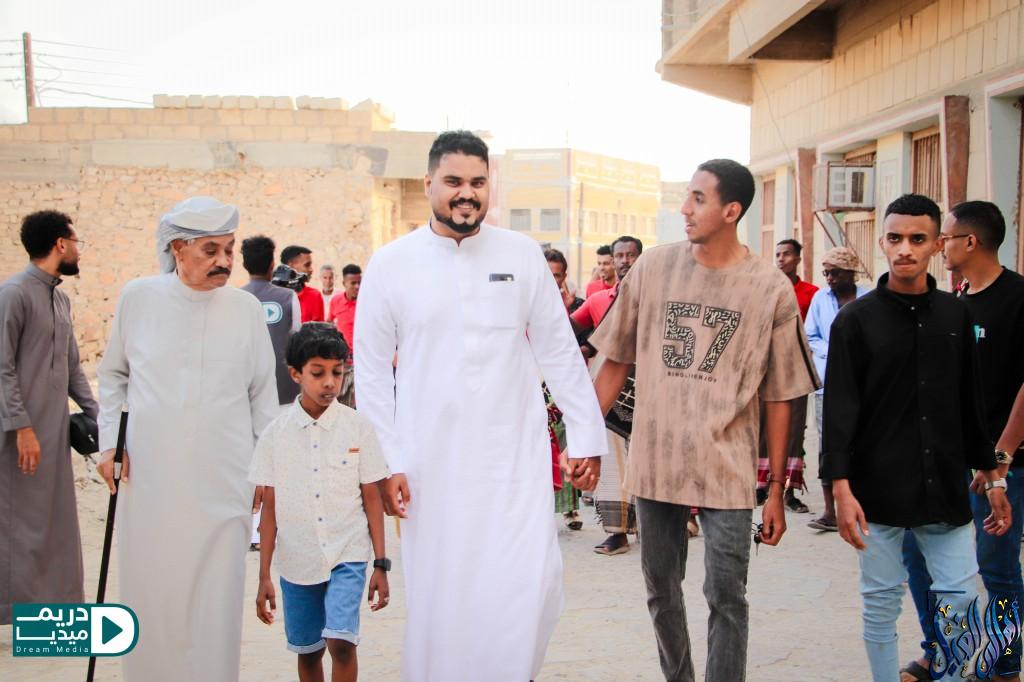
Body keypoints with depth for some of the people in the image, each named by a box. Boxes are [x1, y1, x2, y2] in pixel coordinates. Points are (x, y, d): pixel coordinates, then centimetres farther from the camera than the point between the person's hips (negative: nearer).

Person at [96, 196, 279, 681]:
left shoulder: (246, 308, 0)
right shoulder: (138, 298, 2)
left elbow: (263, 392, 9)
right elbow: (112, 375, 14)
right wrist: (108, 442, 7)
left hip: (223, 482, 0)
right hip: (149, 478, 1)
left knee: (215, 600, 3)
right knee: (151, 592, 8)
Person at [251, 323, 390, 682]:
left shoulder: (358, 428, -4)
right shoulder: (275, 433, -2)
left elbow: (371, 498, 1)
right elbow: (270, 508, 2)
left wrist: (381, 565, -2)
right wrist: (264, 576, 2)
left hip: (347, 556, -2)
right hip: (296, 561, 2)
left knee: (341, 642, -18)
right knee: (308, 652, 13)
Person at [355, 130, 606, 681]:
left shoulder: (522, 254, 4)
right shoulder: (390, 264, 0)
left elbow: (560, 353, 7)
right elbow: (371, 373, 3)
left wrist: (587, 436, 5)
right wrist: (384, 463, -2)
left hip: (517, 457, 1)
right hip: (431, 465, 0)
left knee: (533, 585, -5)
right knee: (438, 598, 5)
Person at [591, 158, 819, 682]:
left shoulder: (772, 290, -4)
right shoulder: (652, 268, 1)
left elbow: (779, 396, 0)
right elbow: (616, 362, 8)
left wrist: (777, 488, 1)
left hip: (727, 471, -2)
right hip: (653, 462, 3)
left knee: (726, 599, 0)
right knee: (661, 592, 15)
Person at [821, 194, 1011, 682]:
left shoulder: (955, 316, 6)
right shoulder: (855, 320, -4)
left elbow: (971, 405, 13)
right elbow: (839, 410, -7)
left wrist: (993, 478, 13)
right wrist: (841, 489, -14)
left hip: (945, 490, 3)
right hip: (878, 491, -3)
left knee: (963, 601, 5)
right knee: (881, 605, 6)